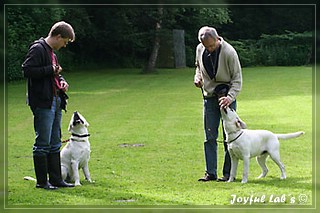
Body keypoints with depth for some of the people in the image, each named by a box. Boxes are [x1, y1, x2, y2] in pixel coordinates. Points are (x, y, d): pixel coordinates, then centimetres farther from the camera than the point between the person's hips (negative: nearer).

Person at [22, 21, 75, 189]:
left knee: (55, 144, 12)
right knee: (43, 144, -5)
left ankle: (56, 179, 18)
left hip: (55, 102, 10)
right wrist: (51, 70, -17)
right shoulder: (37, 49, -10)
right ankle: (42, 181, 2)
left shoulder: (51, 51, 19)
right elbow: (27, 70, -21)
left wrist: (61, 80, 11)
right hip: (43, 103, -10)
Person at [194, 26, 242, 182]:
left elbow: (237, 78, -13)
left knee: (229, 136, -2)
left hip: (226, 96, -5)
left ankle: (228, 173, 5)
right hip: (209, 97, 5)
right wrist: (198, 77, 0)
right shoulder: (200, 49, -1)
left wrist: (230, 97, -27)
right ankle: (210, 173, 8)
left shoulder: (229, 52, -18)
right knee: (209, 137, 4)